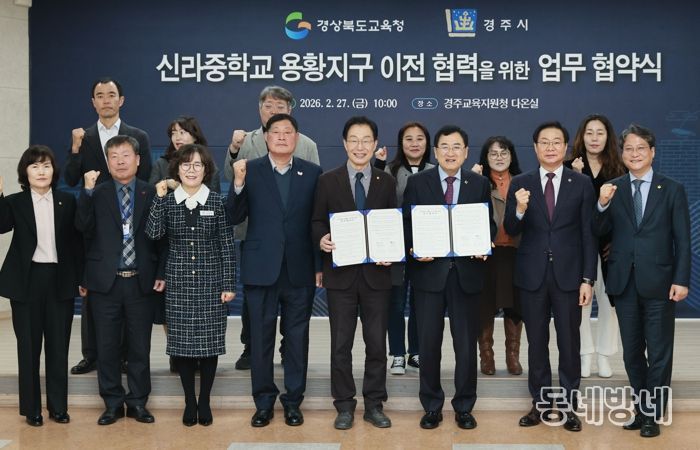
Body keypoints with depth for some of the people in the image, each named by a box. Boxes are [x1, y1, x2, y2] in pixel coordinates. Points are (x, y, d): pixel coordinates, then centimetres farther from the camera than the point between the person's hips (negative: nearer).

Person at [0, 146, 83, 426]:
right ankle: (31, 408, 16)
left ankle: (58, 406, 17)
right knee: (29, 347, 6)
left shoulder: (67, 201, 5)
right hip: (27, 280, -1)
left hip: (60, 280, 1)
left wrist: (81, 277, 2)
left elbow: (76, 240, 5)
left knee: (59, 346, 7)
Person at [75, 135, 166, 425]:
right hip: (106, 282, 1)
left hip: (141, 281, 0)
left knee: (140, 347, 7)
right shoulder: (97, 194, 4)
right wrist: (87, 191, -18)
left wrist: (161, 274, -4)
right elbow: (83, 228, -10)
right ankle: (113, 403, 19)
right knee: (107, 347, 7)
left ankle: (138, 402, 20)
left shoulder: (152, 193, 3)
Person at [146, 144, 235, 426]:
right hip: (178, 283, 1)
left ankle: (205, 401, 17)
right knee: (182, 341, 4)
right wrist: (159, 198, -12)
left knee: (209, 341, 3)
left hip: (211, 282, -1)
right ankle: (189, 402, 18)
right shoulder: (167, 201, 4)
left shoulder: (217, 202, 0)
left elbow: (227, 246, 0)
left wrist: (228, 284, -3)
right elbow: (153, 233, -11)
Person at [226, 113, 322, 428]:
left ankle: (293, 401, 20)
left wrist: (320, 265, -1)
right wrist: (238, 184, -19)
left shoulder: (312, 173, 3)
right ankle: (264, 401, 20)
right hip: (261, 269, 0)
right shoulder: (249, 170, 1)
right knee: (261, 336, 8)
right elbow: (234, 218, -4)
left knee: (297, 337, 8)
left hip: (299, 269, 0)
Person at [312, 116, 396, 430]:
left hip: (377, 273, 1)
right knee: (341, 344, 5)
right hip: (341, 273, -1)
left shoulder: (387, 182, 6)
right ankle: (344, 406, 17)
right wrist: (321, 239, -16)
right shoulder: (328, 181, 4)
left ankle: (374, 405, 19)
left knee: (377, 343, 6)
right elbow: (317, 222, 5)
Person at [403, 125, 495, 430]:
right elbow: (407, 224, 3)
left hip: (467, 271, 1)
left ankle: (464, 407, 21)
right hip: (429, 270, -1)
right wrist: (414, 249, -14)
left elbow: (489, 224, 9)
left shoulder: (480, 184, 7)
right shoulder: (417, 183, 3)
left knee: (466, 344, 7)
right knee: (428, 343, 6)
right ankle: (432, 406, 20)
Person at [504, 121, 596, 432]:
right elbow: (510, 231, 0)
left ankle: (567, 406, 16)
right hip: (532, 274, 1)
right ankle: (540, 404, 20)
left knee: (569, 343, 5)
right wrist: (520, 209, -21)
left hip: (568, 274, -1)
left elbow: (588, 235, 0)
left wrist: (588, 279, -5)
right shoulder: (520, 184, 2)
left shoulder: (582, 183, 1)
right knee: (536, 342, 9)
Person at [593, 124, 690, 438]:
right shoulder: (612, 190, 6)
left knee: (659, 352, 3)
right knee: (632, 352, 11)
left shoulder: (672, 190, 1)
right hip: (624, 282, 3)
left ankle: (652, 415, 12)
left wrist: (681, 280, -9)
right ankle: (642, 408, 24)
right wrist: (602, 205, -18)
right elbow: (600, 232, -1)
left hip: (658, 282, -2)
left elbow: (682, 240, -1)